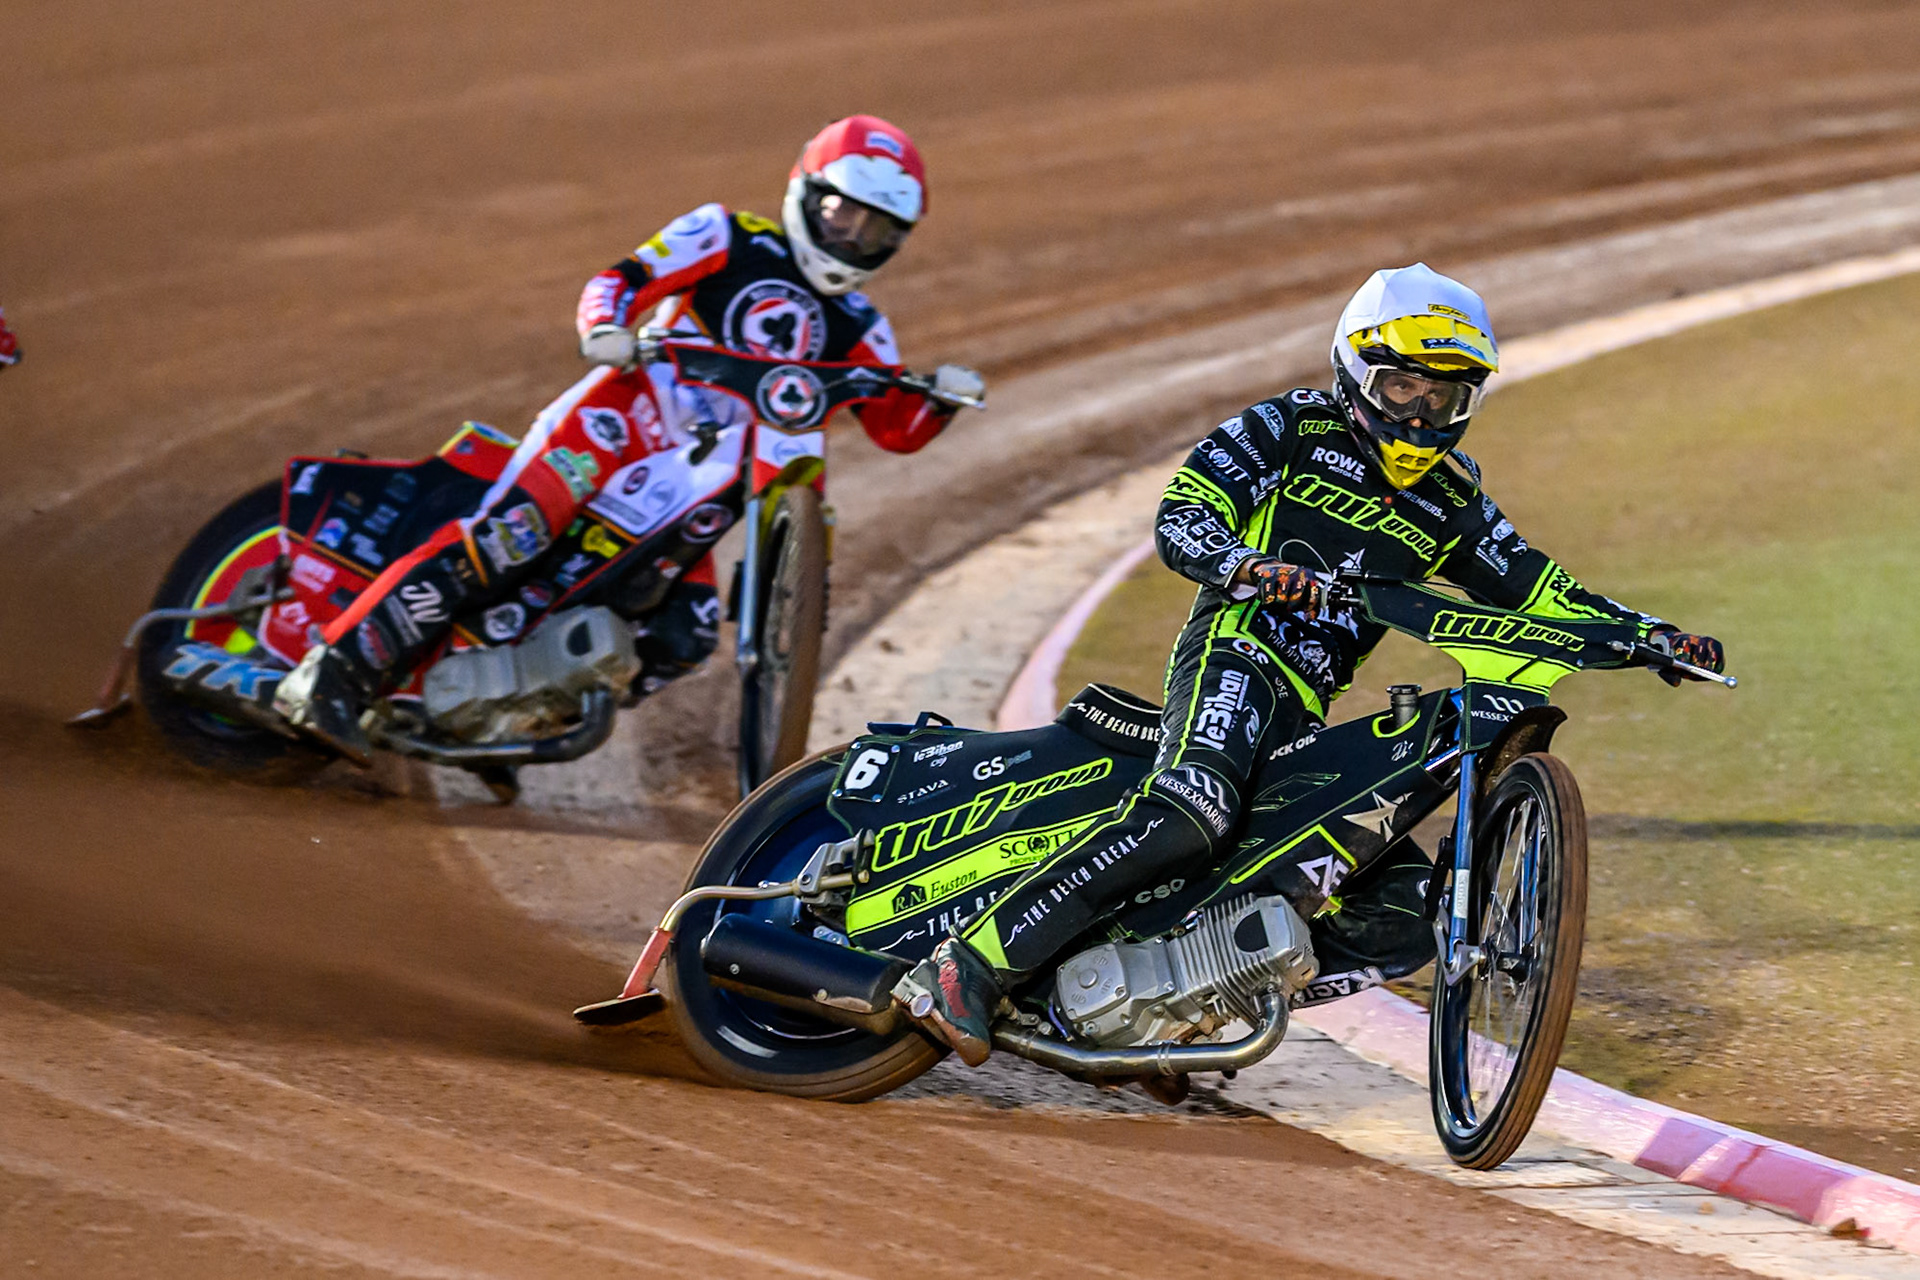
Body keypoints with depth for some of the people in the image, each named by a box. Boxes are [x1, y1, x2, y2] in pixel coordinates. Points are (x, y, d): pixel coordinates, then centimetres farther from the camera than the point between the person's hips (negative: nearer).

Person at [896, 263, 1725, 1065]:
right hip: (1236, 654, -7)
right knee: (1195, 809, -37)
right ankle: (966, 968, -43)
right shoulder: (1292, 429, 4)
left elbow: (1536, 589, 22)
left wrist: (1648, 635, 7)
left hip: (1309, 715, 7)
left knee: (1406, 909, -5)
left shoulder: (1450, 502, 21)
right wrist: (1245, 566, -27)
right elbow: (1181, 519, -6)